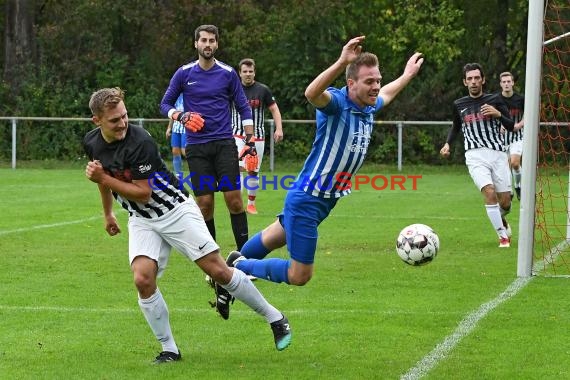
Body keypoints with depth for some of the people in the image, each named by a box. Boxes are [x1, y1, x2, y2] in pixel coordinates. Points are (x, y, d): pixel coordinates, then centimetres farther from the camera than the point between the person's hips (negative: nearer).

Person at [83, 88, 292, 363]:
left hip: (175, 210, -5)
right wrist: (107, 213, 27)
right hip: (142, 220, 5)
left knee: (218, 271, -7)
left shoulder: (139, 142, -26)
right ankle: (169, 349, -2)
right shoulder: (91, 143, -4)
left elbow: (143, 194, -24)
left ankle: (275, 318, 11)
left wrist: (103, 179, -26)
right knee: (143, 280, -17)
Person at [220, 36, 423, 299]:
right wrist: (342, 63, -61)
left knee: (275, 237, 30)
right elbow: (312, 94, -49)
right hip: (306, 200, -9)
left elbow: (385, 94, 29)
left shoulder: (369, 108, 2)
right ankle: (239, 267, 13)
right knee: (299, 276, -5)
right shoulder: (337, 102, -24)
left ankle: (237, 261, 52)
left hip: (326, 199, 9)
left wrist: (407, 75, 38)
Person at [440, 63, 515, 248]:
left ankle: (501, 219, 39)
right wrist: (448, 143, 11)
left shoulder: (494, 100, 5)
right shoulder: (459, 105, 10)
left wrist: (498, 114, -15)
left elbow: (510, 126, 2)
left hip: (497, 154, 0)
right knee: (489, 192, -24)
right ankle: (503, 236, -12)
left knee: (505, 203, 2)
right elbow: (456, 127, 28)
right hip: (475, 155, 0)